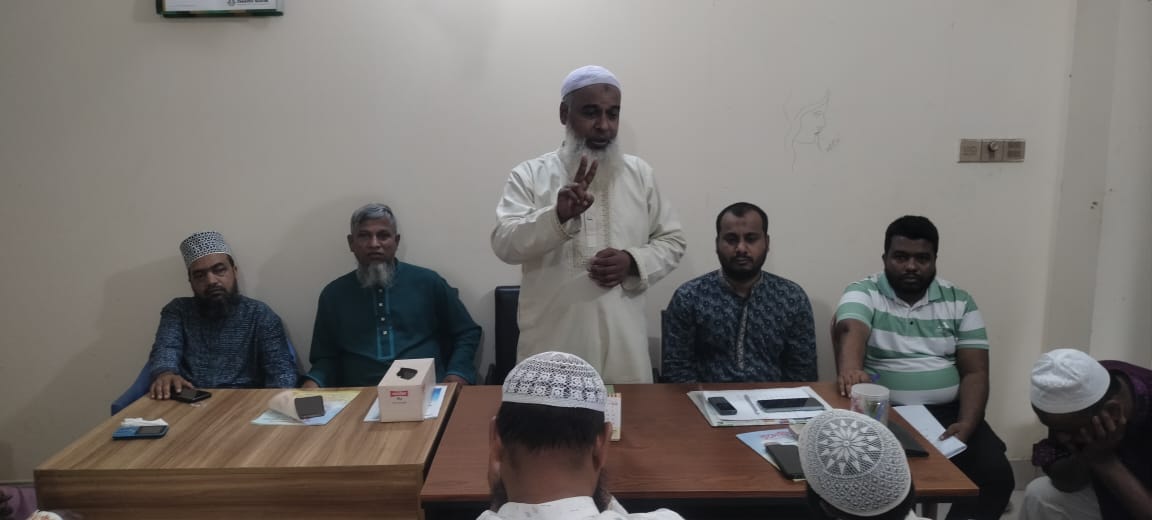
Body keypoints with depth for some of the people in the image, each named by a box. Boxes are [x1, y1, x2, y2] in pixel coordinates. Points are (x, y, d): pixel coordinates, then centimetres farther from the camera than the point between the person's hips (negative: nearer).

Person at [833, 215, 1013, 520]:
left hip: (947, 414, 3)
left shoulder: (959, 302, 8)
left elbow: (974, 372, 4)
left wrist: (967, 424, -14)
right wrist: (851, 371, -47)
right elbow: (849, 331, -24)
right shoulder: (863, 294, -1)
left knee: (995, 474, -19)